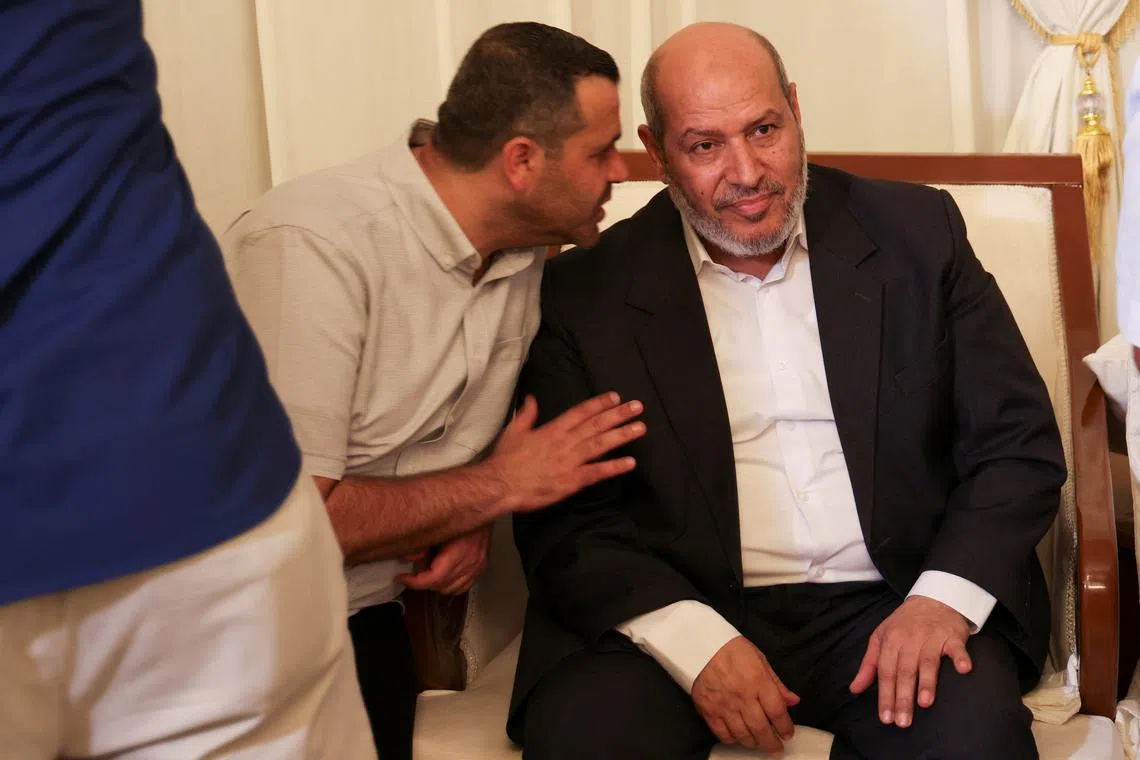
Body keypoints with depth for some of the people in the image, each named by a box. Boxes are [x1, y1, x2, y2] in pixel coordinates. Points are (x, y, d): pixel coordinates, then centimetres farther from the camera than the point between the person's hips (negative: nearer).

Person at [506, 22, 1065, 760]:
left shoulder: (917, 233, 6)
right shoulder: (588, 292, 2)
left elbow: (1019, 441, 5)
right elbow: (563, 520, 0)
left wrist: (943, 599, -13)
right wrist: (697, 643, -17)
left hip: (886, 606, 1)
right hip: (678, 613, 0)